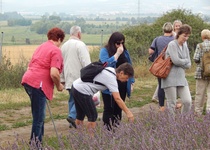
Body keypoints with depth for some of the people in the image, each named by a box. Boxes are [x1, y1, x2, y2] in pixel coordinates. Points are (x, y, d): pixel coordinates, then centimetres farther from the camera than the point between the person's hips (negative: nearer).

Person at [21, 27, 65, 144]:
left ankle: (38, 140, 26)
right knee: (39, 117, -3)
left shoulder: (41, 47, 21)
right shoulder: (56, 50, -7)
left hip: (28, 80, 9)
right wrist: (59, 85, 0)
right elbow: (54, 73, -18)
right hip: (38, 84, -9)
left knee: (38, 115, 19)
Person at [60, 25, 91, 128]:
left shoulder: (64, 46, 15)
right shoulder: (80, 45, -9)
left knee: (72, 99, 11)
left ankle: (72, 122, 11)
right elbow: (86, 63, -16)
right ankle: (72, 116, -19)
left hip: (69, 78, 7)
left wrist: (62, 79, 25)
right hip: (79, 77, -7)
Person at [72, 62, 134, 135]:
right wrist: (128, 112, -23)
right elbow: (117, 99, -24)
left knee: (80, 116, 19)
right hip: (82, 91, -10)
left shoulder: (110, 69, 9)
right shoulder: (111, 78, -18)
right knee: (93, 116, -3)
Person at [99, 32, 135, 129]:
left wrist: (131, 82, 10)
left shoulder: (125, 52, 10)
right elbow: (106, 64, -22)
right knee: (109, 109, -1)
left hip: (122, 86, 5)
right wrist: (117, 54, -19)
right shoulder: (104, 51, -5)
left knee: (119, 108, 11)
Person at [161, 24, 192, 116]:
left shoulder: (185, 47, 15)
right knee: (171, 104, -2)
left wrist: (180, 62, -5)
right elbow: (176, 60, -17)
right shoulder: (172, 45, -6)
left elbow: (189, 65, 12)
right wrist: (185, 61, 1)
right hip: (170, 78, -6)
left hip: (181, 78, 6)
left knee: (188, 101, -5)